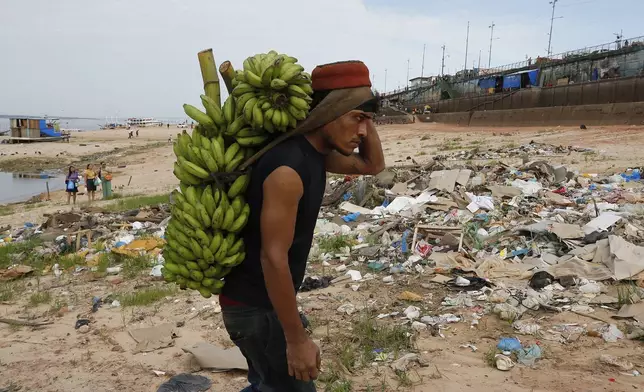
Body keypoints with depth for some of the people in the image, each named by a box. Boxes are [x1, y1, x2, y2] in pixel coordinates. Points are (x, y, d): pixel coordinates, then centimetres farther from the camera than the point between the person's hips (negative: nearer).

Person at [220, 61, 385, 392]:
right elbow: (273, 259, -28)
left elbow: (372, 165, 14)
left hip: (262, 300, 9)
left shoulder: (316, 152, 1)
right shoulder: (288, 169, -29)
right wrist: (297, 339, -21)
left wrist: (363, 115, -3)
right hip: (255, 308, -9)